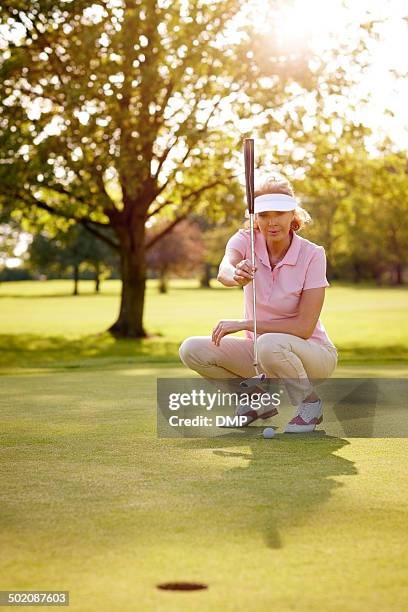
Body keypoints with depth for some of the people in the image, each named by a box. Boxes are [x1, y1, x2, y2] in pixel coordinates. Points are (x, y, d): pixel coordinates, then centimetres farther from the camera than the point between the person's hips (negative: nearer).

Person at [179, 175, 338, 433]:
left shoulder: (312, 254, -18)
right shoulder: (246, 240, -10)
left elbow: (304, 327, -22)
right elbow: (224, 270, -35)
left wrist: (243, 324, -26)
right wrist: (236, 275, -59)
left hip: (312, 351, -4)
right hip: (260, 348, 4)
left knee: (269, 345, -37)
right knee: (192, 350, -16)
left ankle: (311, 404, -8)